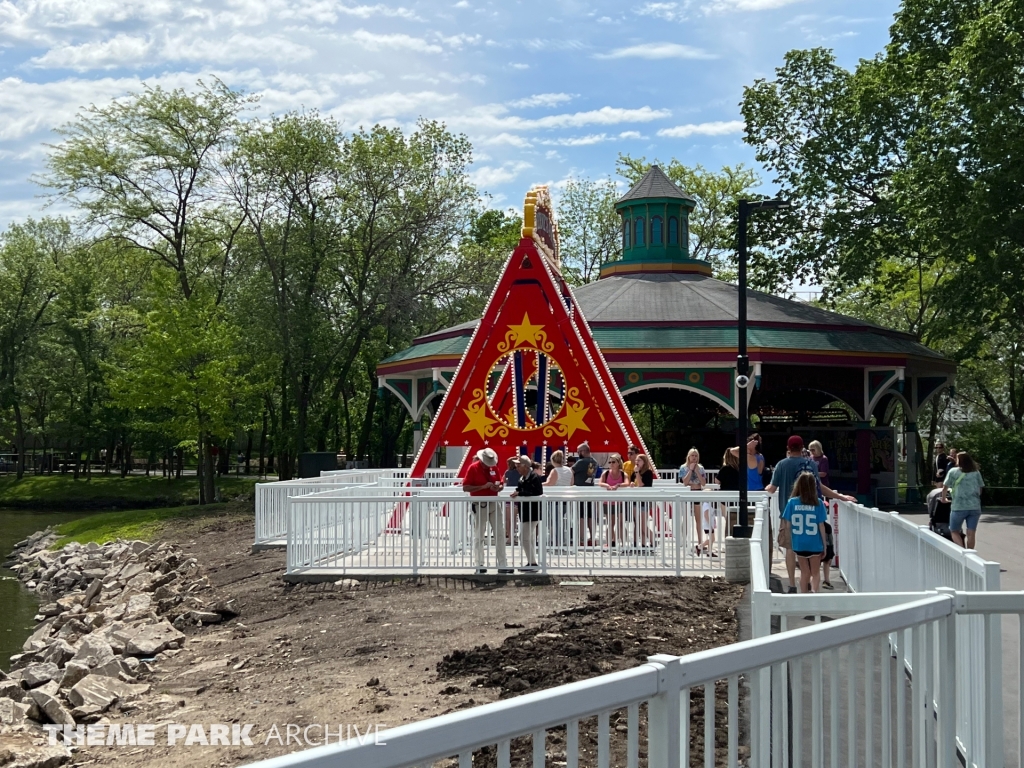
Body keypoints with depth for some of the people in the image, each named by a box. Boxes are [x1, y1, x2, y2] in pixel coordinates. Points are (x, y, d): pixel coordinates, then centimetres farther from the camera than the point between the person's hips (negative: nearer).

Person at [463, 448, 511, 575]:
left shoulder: (494, 467, 6)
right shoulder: (473, 468, -10)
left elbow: (500, 484, 15)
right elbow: (465, 487, -14)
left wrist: (498, 487, -9)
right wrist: (483, 486, -21)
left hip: (493, 504, 5)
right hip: (480, 505, -5)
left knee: (499, 534, 3)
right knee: (479, 536, 2)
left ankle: (502, 565, 6)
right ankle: (479, 565, 9)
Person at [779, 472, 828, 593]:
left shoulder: (792, 502, -6)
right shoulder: (818, 503, -9)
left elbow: (788, 526, -3)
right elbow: (821, 526, -6)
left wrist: (789, 544, 9)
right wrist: (824, 544, 5)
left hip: (799, 544, 1)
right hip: (815, 544, -1)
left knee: (805, 573, 17)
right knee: (815, 572, 12)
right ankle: (814, 591, -14)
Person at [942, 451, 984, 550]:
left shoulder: (953, 471, 0)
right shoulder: (976, 473, 9)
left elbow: (945, 487, 2)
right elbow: (980, 488, 11)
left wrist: (943, 499, 19)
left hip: (959, 507, -3)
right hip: (975, 507, 3)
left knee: (954, 531, 8)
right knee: (971, 534, 6)